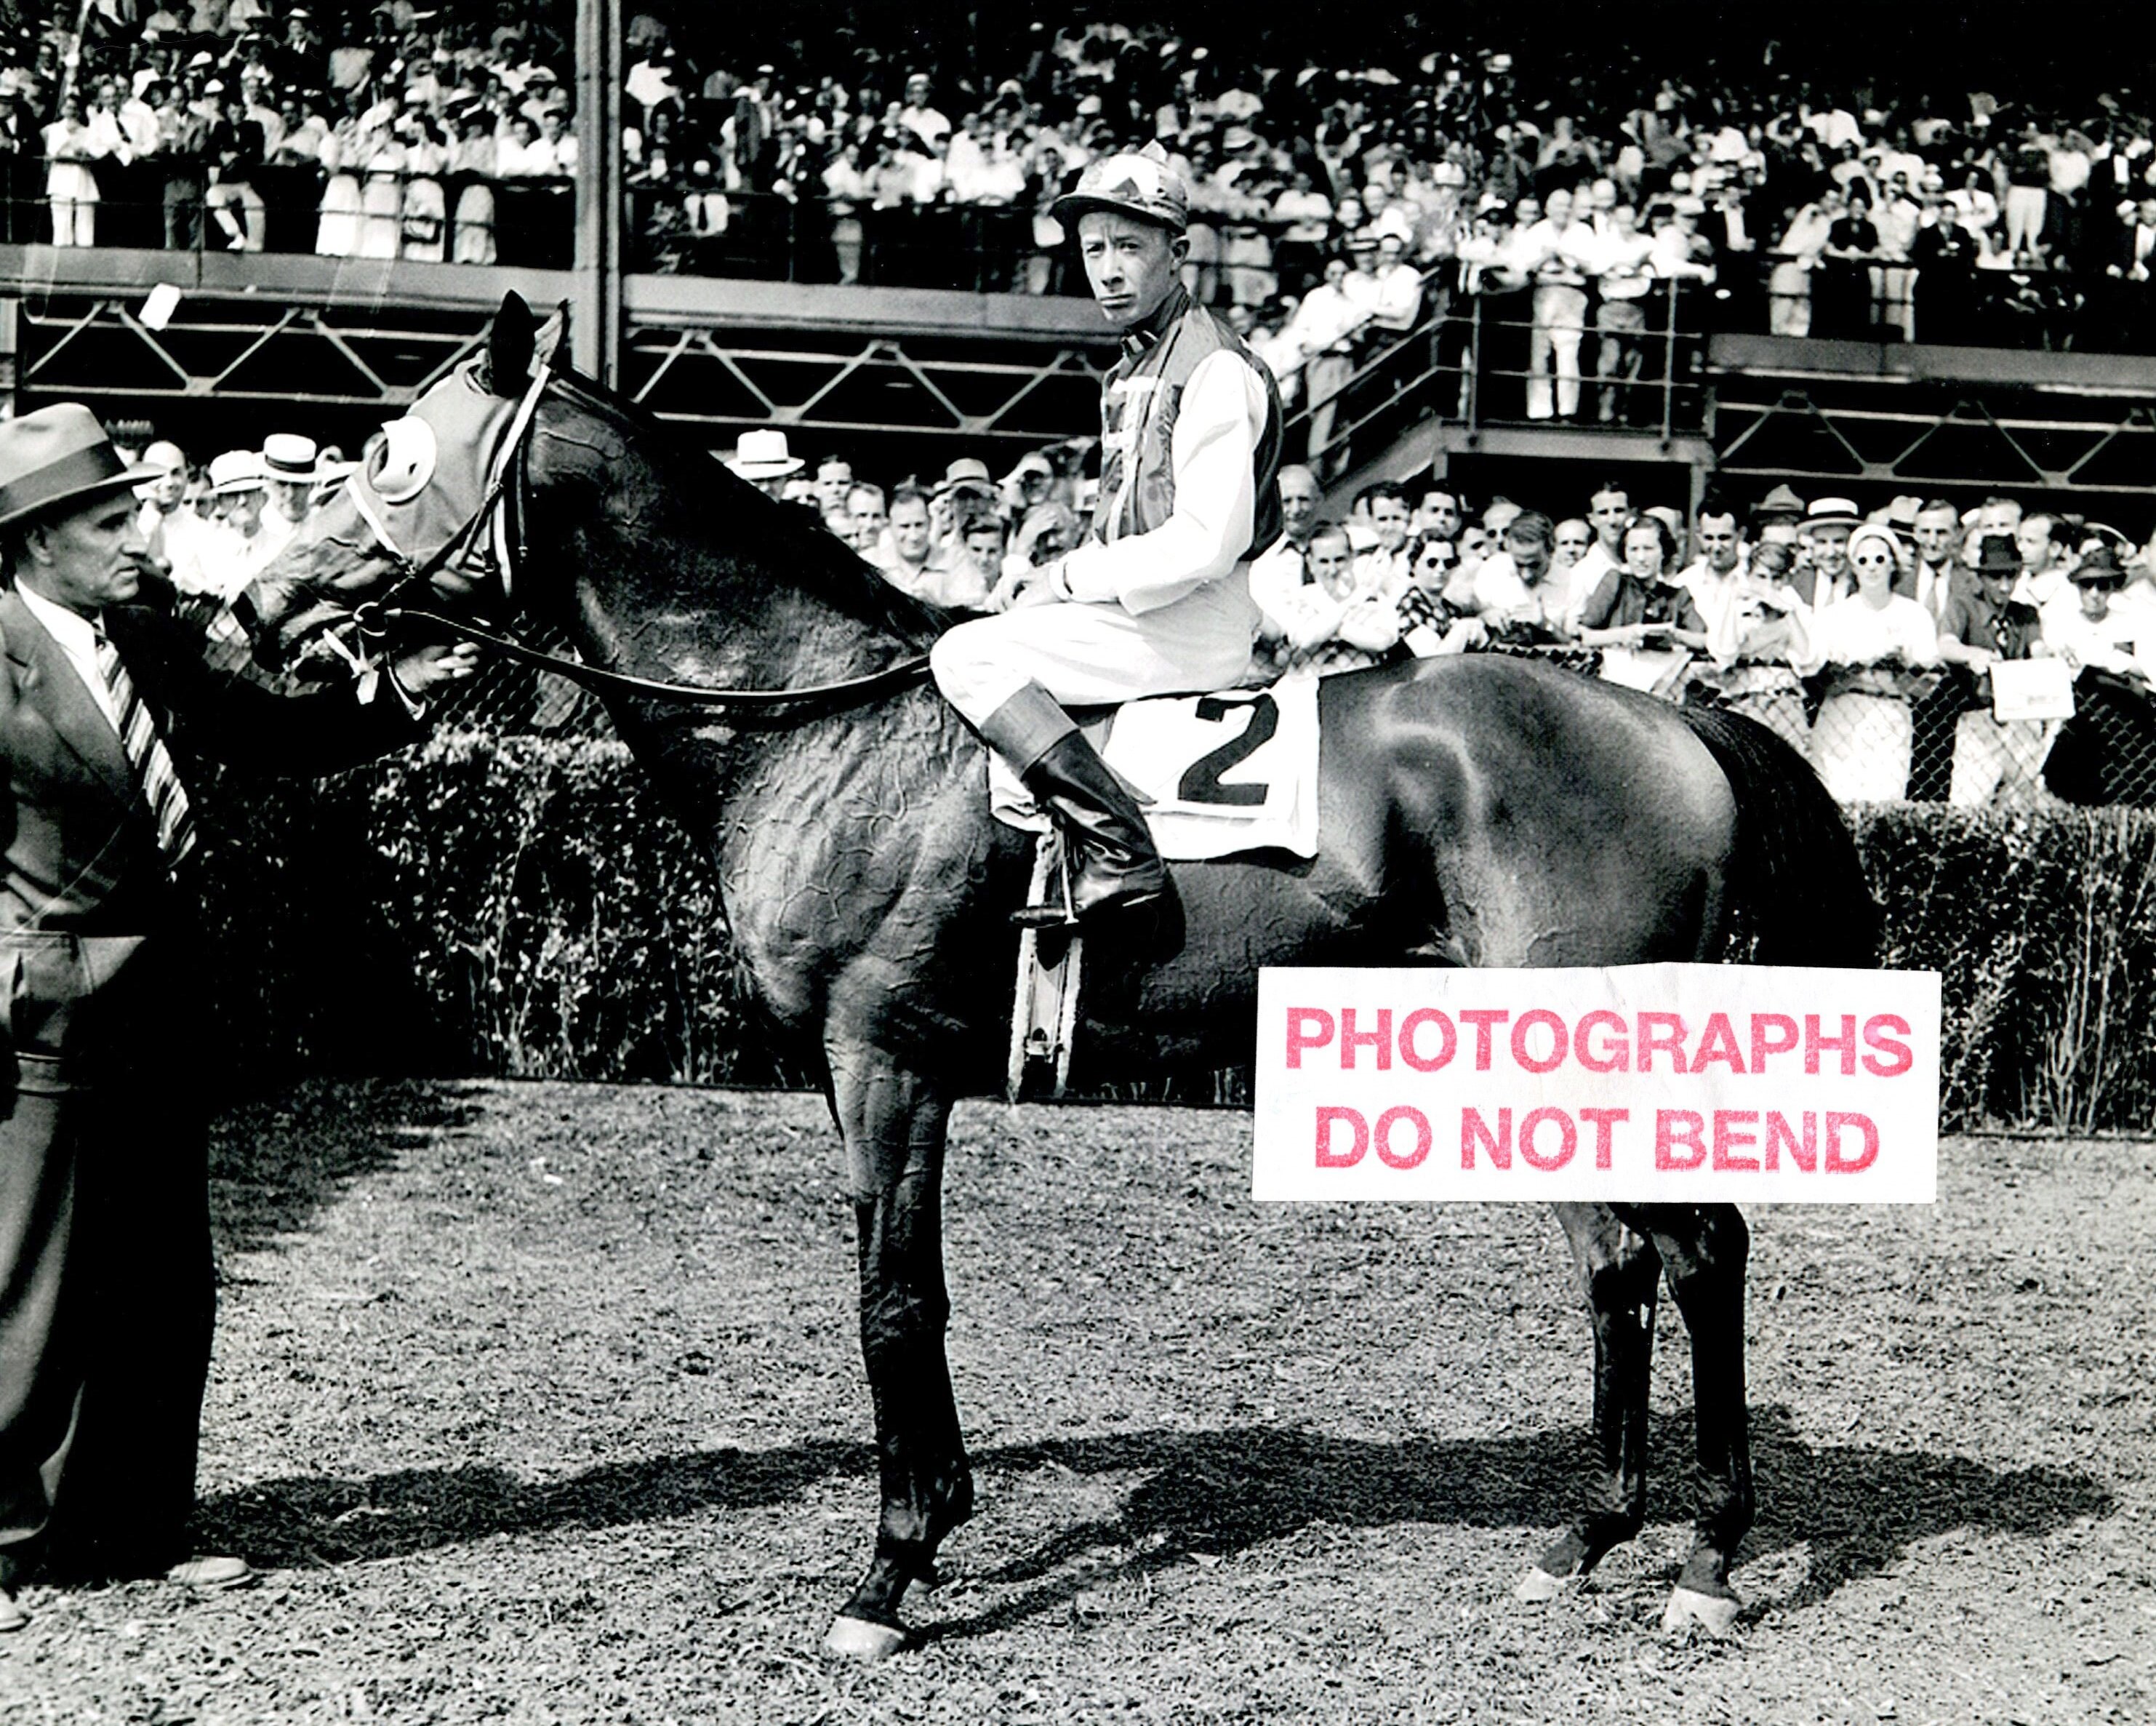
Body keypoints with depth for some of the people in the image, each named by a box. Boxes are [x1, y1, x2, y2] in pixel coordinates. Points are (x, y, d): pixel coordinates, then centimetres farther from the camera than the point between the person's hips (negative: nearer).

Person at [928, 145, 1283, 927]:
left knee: (967, 656, -16)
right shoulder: (1133, 370, 18)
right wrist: (1079, 575, 6)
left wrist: (1080, 576, -14)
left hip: (1190, 625, -10)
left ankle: (1117, 853, -23)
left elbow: (1208, 541, -22)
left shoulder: (1215, 369, -14)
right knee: (975, 647, 16)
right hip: (1142, 612, 10)